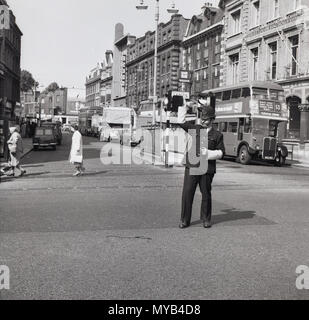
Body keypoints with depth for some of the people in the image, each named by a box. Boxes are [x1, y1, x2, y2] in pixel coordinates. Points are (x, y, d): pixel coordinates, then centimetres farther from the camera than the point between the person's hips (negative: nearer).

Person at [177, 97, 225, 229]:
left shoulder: (217, 135, 5)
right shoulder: (194, 129, 9)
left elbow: (221, 152, 6)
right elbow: (181, 121, 11)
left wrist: (208, 153, -10)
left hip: (207, 169, -1)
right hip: (191, 167, 1)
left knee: (206, 194, 9)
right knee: (187, 193, -1)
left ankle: (206, 219, 24)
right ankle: (185, 220, 9)